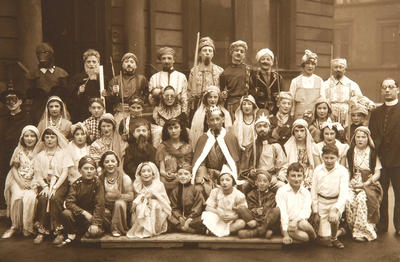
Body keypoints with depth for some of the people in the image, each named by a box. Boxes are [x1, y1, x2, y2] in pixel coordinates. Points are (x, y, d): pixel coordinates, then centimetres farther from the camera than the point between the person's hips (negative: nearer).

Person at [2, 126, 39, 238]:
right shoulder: (19, 150, 9)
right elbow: (14, 168, 7)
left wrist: (35, 182, -12)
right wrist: (20, 181, -9)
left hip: (33, 181, -1)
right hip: (18, 180, 1)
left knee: (29, 197, -30)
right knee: (17, 196, -28)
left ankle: (27, 227, -18)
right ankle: (15, 226, -15)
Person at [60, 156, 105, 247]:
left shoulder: (98, 183, -10)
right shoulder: (76, 184, -4)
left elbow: (99, 204, -14)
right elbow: (69, 202, -12)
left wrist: (95, 223, -23)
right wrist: (84, 212, -25)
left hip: (93, 214, -1)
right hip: (78, 214, 2)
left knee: (95, 232, -27)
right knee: (66, 213, -28)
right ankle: (71, 236, -6)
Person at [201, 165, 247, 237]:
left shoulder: (239, 195, -5)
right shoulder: (215, 192, 1)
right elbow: (208, 207, -3)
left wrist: (234, 217, -25)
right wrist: (218, 212, -22)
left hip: (232, 221, 0)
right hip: (217, 219, 0)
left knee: (242, 223, -33)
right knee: (206, 215, -28)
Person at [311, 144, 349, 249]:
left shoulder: (342, 171, -12)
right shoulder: (318, 170, -5)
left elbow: (344, 193, -19)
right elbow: (314, 192, 1)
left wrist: (335, 209, -33)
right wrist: (315, 212, -1)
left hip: (337, 201, 0)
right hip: (321, 202, 1)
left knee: (333, 218, -31)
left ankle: (334, 238, -1)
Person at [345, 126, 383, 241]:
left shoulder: (373, 153, 6)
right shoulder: (350, 152, 13)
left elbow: (377, 173, 2)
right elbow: (347, 171, 14)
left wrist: (366, 184, -12)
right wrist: (351, 182, -5)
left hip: (370, 184, -2)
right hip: (353, 183, 2)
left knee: (362, 198, -33)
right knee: (348, 199, -29)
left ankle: (363, 231, -26)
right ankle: (354, 229, -17)